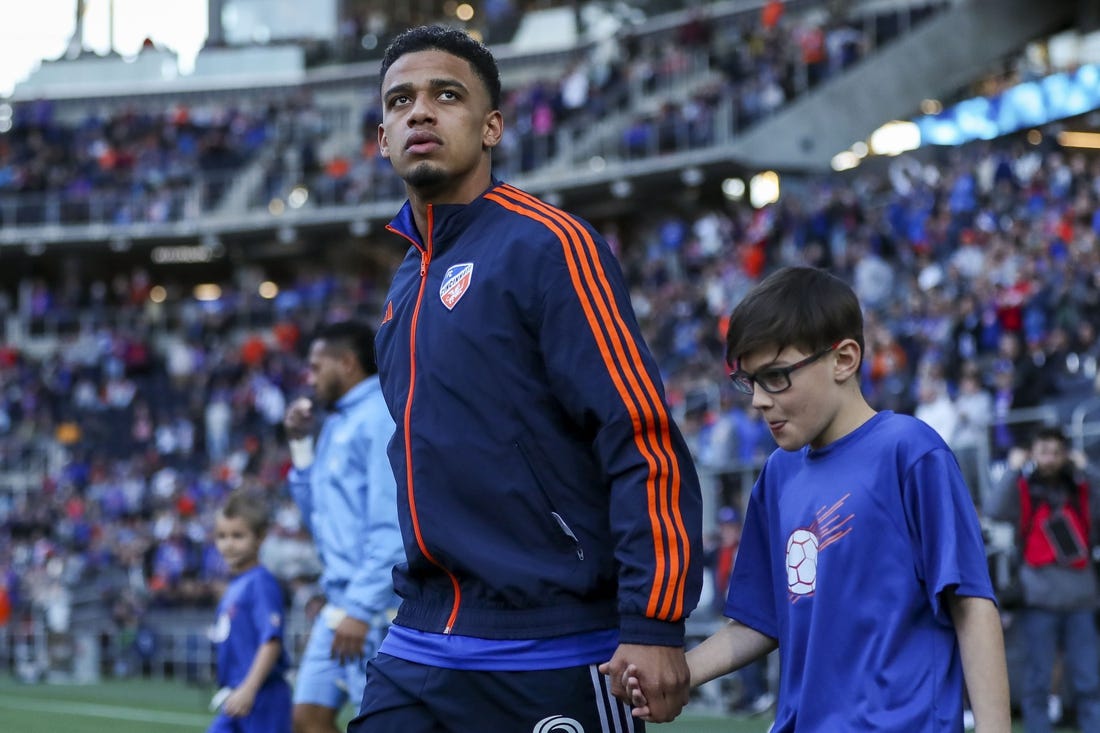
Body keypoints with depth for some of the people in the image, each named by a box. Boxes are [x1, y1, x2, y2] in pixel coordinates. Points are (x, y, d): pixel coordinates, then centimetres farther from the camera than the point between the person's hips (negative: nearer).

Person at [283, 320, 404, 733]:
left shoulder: (383, 418, -12)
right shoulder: (337, 425, 18)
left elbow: (390, 526, -19)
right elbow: (321, 519, 24)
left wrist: (361, 607, -23)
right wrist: (300, 445, 15)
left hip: (373, 607, -10)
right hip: (340, 603, 10)